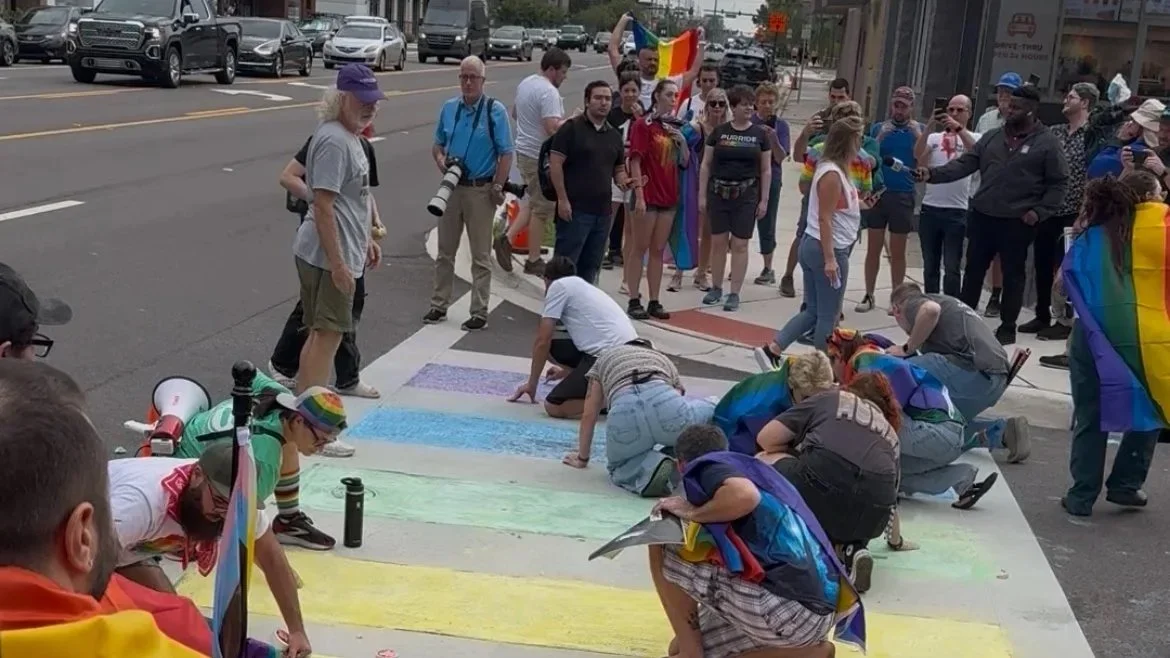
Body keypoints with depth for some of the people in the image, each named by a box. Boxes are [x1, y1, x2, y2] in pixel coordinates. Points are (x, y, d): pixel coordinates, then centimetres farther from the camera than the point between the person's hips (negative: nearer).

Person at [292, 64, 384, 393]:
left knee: (320, 333, 16)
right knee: (328, 334, -7)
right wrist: (337, 262, -25)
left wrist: (367, 238, 26)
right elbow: (323, 206, -23)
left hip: (345, 251, 11)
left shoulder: (350, 137, 14)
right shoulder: (334, 140, -19)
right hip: (329, 255, -11)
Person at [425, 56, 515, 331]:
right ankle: (439, 305, 22)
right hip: (452, 186, 4)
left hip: (480, 190, -4)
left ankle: (479, 313, 9)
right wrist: (440, 159, -6)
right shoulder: (448, 108, 6)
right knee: (445, 251, 11)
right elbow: (438, 144, 15)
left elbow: (506, 154, -8)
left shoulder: (495, 111, -7)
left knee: (481, 256, 3)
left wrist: (497, 188, -13)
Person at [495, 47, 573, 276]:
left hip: (523, 151, 9)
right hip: (541, 157, -9)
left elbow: (514, 113, 24)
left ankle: (507, 238, 9)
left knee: (534, 203, 21)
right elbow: (553, 128, -29)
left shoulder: (525, 83, 10)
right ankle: (534, 261, 10)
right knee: (542, 208, 2)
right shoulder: (549, 92, -20)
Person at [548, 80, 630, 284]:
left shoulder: (614, 135, 16)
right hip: (574, 209, -6)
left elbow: (619, 168, 23)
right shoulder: (571, 128, -4)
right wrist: (562, 199, -14)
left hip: (603, 211, 7)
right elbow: (555, 163, -9)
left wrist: (623, 181, -2)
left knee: (590, 267, 12)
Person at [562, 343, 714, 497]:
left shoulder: (605, 357, 40)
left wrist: (582, 458, 49)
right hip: (664, 402, 1)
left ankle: (650, 467, -5)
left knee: (619, 464, 30)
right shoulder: (666, 361, 41)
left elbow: (589, 416, 38)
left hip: (624, 411, -1)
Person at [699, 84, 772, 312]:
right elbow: (706, 165, 7)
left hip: (746, 194, -1)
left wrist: (764, 199, 0)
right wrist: (702, 195, 2)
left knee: (740, 244, 0)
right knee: (718, 241, 5)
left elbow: (766, 170, 5)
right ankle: (716, 289, 18)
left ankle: (734, 293, 7)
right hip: (719, 192, 1)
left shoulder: (760, 134, 3)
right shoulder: (719, 132, 4)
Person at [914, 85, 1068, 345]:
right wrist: (933, 173, -11)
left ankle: (1007, 327, 18)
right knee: (973, 269, 12)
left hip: (1017, 222, -4)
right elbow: (965, 164, 3)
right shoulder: (993, 137, 8)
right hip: (982, 216, 4)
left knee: (1012, 275, 7)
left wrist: (1039, 211, -12)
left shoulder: (1047, 143, -5)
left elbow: (1059, 182, -3)